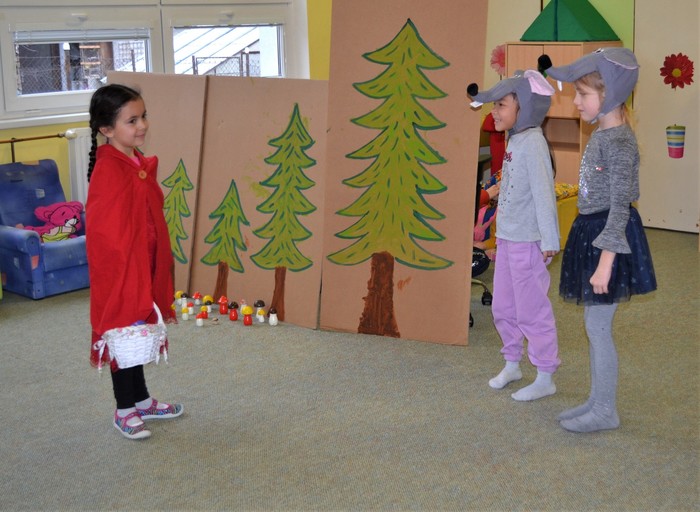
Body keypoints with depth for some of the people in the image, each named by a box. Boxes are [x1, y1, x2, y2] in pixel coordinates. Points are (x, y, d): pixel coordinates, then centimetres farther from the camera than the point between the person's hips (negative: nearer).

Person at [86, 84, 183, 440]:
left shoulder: (139, 163, 7)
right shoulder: (109, 170, -21)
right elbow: (105, 228, -22)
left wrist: (162, 262, 16)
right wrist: (126, 270, -19)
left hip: (144, 265, 9)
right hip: (120, 269, -9)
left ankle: (142, 400, 34)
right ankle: (125, 411, 19)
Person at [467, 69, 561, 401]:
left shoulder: (532, 143, -17)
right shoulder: (514, 140, 9)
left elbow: (544, 193, -20)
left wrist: (549, 241, -21)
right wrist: (502, 233, 15)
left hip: (527, 242, -9)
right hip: (507, 238, 9)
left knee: (531, 311, 0)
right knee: (503, 308, 18)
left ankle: (545, 379, 12)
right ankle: (512, 364, 35)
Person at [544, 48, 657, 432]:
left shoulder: (619, 141, -18)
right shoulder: (601, 134, 10)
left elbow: (620, 205, -21)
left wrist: (605, 261, -22)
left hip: (608, 235, -10)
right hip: (592, 231, 10)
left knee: (598, 326, -1)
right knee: (595, 324, 16)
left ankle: (606, 410, 12)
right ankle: (596, 401, 28)